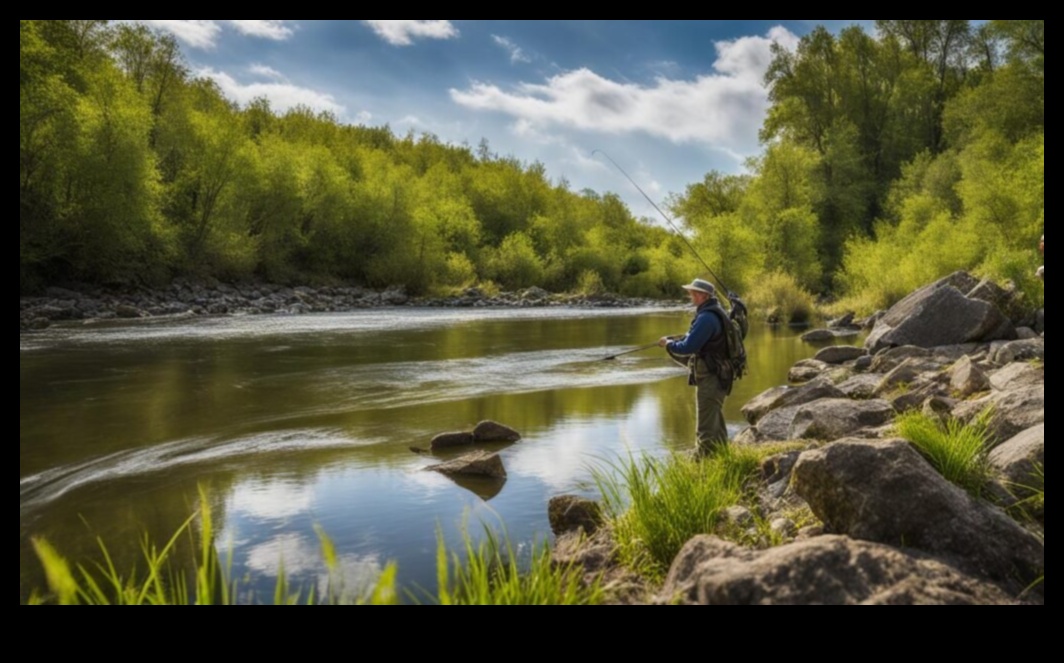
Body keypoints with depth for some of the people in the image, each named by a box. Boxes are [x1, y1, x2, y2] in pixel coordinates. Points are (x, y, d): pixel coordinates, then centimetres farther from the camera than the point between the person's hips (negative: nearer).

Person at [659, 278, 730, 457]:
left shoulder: (706, 318, -21)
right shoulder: (716, 312, 12)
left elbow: (687, 347, -22)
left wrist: (669, 343, -4)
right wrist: (672, 342, 16)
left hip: (709, 379, -11)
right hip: (717, 376, 11)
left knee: (706, 428, -4)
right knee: (716, 424, 21)